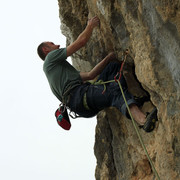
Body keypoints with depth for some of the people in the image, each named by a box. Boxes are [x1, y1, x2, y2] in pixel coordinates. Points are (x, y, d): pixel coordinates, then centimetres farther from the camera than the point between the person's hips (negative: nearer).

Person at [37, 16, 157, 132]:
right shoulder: (51, 57, 11)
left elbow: (90, 75, 31)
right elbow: (81, 41, 6)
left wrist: (109, 57, 26)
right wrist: (90, 26, 24)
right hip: (78, 94, -9)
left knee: (113, 67, 5)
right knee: (116, 93, -32)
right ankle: (143, 120, -57)